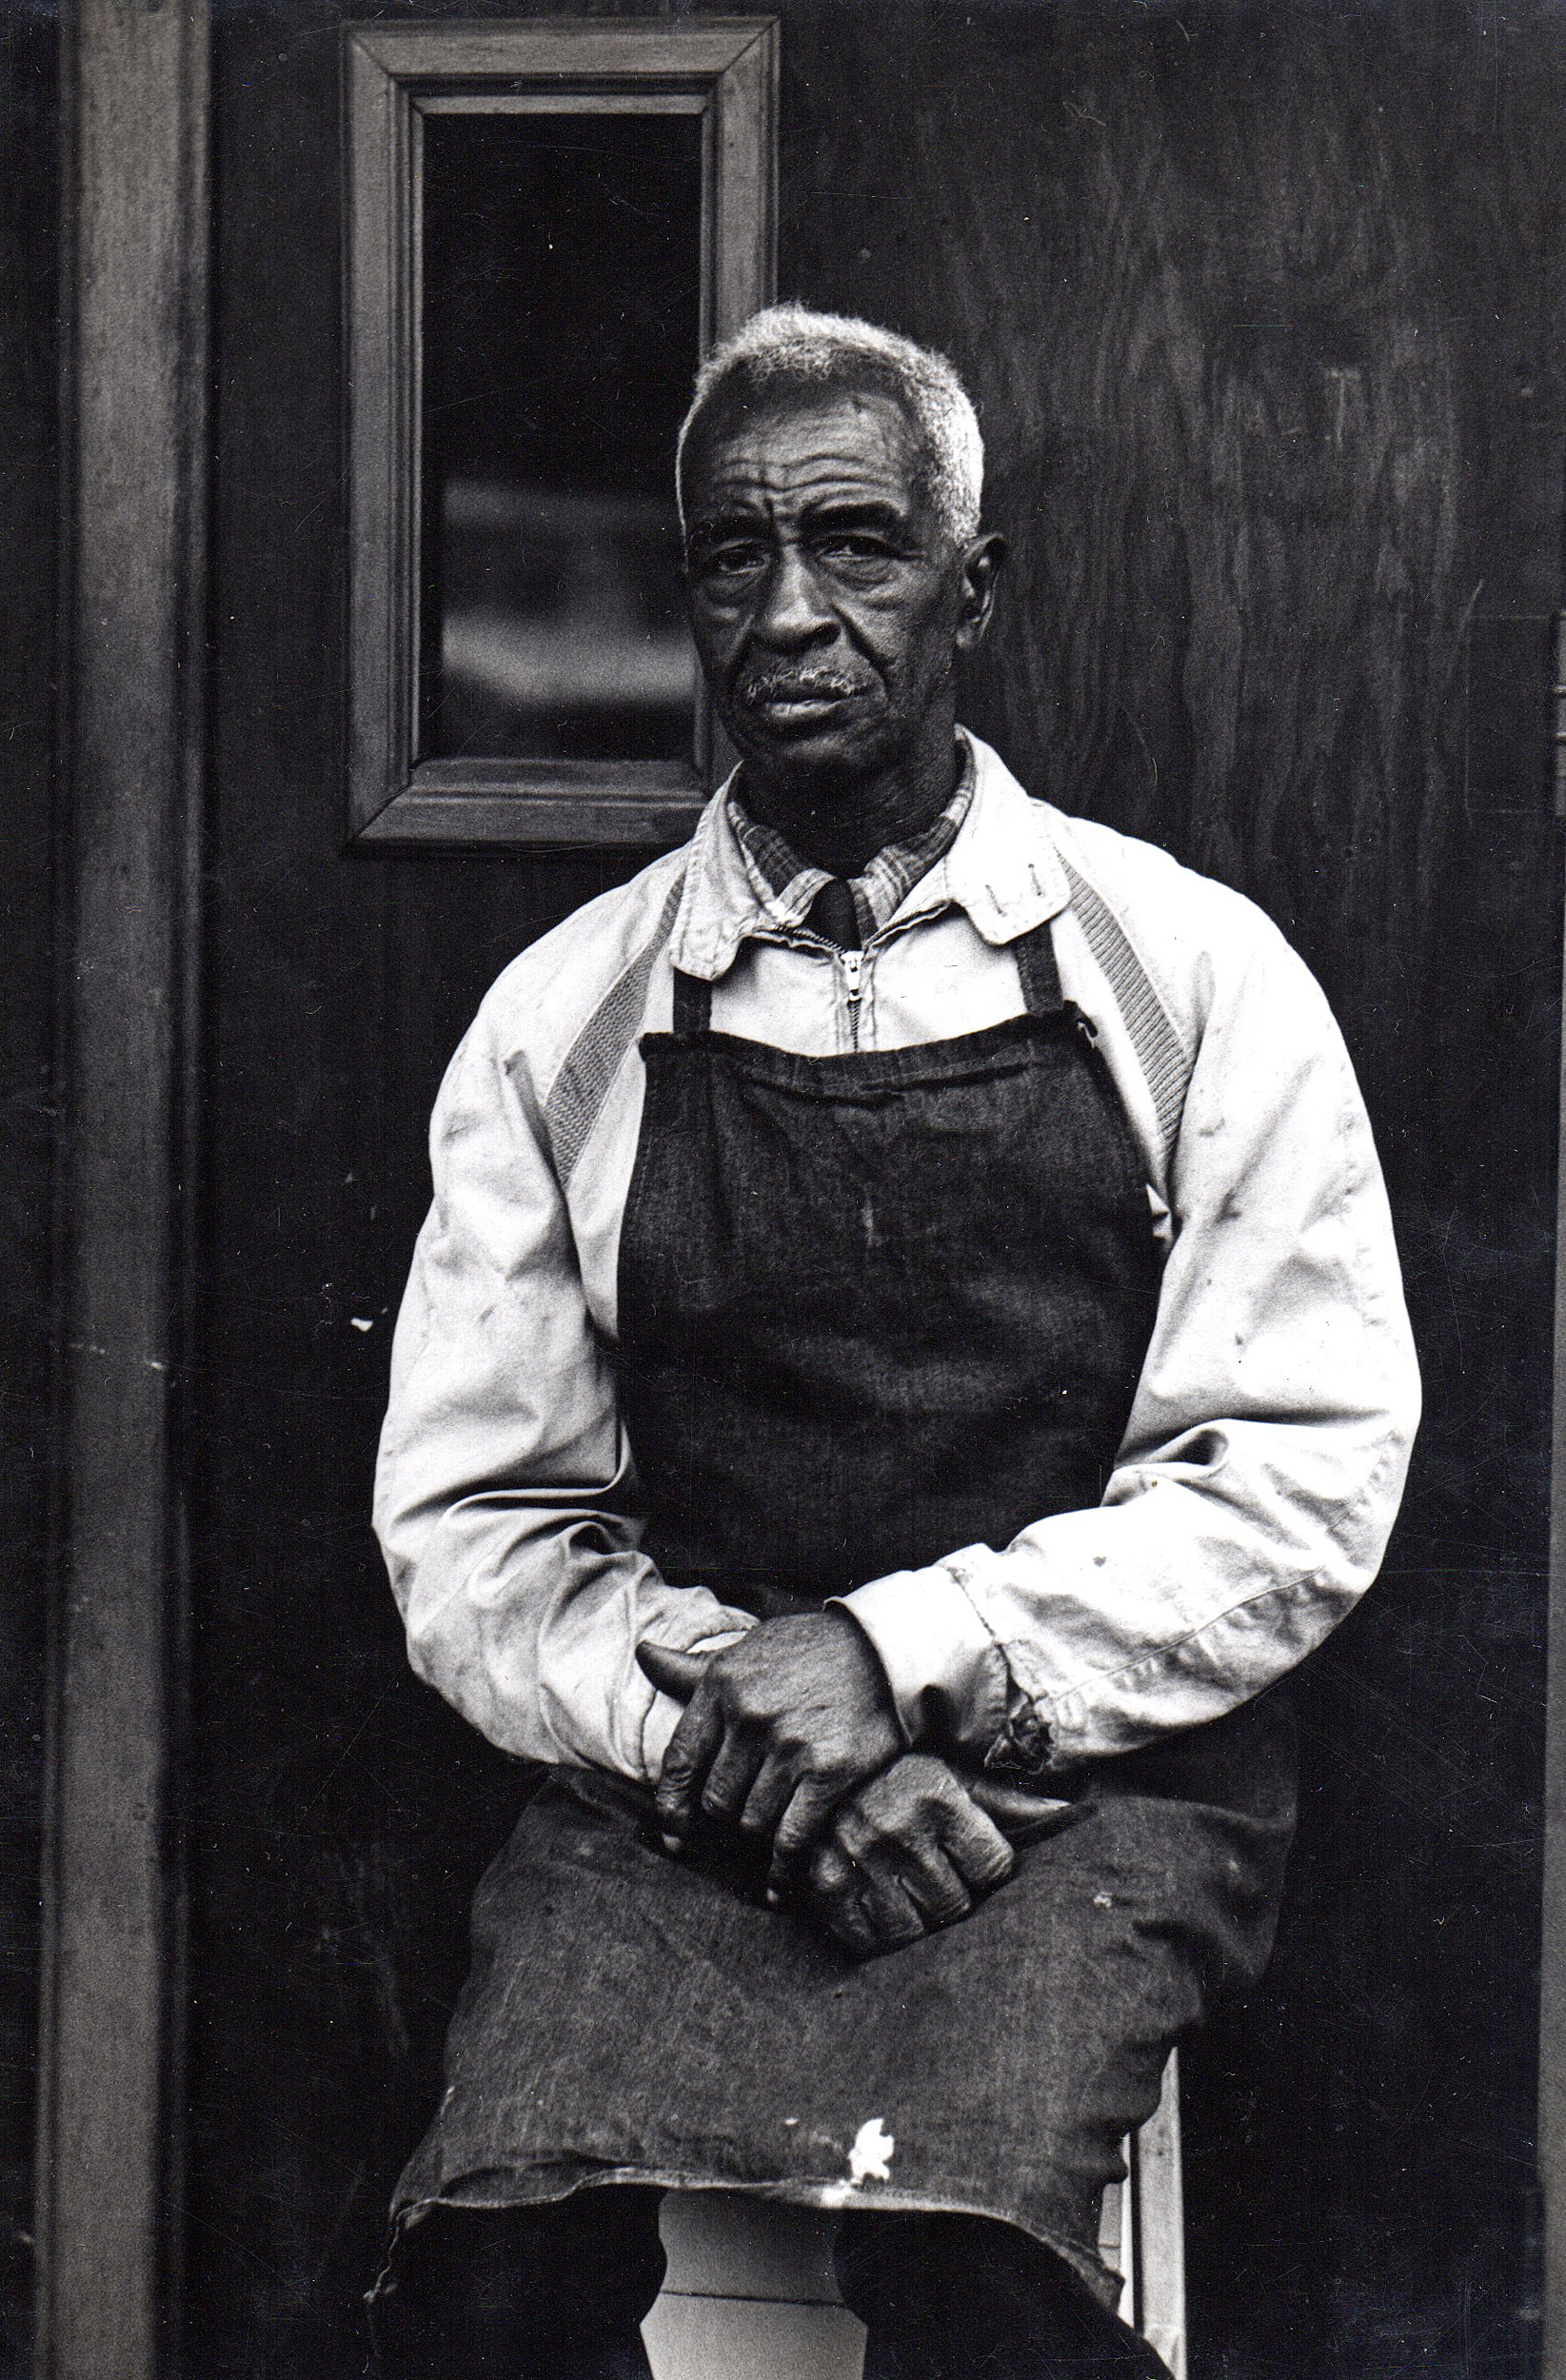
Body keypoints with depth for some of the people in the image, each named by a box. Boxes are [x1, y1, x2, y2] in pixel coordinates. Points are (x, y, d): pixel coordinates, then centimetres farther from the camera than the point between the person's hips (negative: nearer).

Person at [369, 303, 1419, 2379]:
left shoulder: (1192, 978, 6)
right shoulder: (563, 1022, 10)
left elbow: (1307, 1485, 0)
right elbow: (471, 1525, 7)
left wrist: (904, 1652, -12)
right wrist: (725, 1713, -12)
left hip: (1094, 1772, -1)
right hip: (675, 1798, 2)